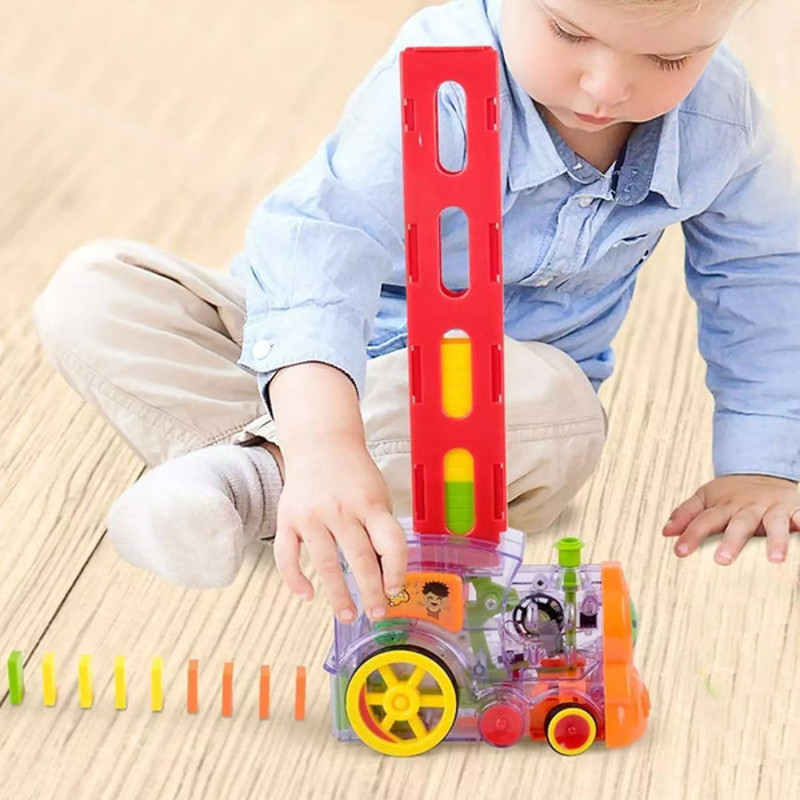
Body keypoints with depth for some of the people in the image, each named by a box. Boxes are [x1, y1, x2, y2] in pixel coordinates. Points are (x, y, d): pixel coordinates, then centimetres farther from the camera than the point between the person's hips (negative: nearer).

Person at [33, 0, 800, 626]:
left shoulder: (717, 116, -16)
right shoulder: (439, 80, -31)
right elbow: (319, 242, -44)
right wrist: (325, 442, -61)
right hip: (321, 366, -1)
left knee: (554, 402, -38)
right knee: (95, 290, -23)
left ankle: (258, 472, -32)